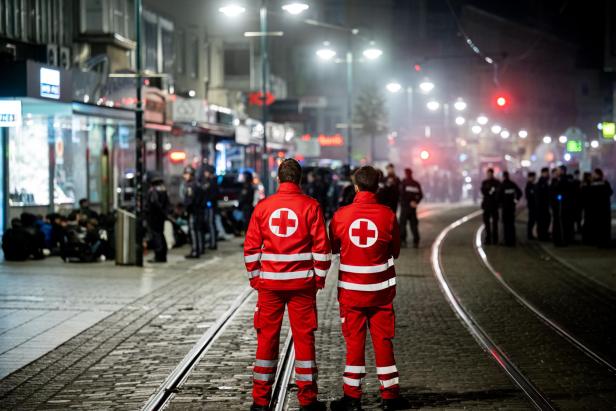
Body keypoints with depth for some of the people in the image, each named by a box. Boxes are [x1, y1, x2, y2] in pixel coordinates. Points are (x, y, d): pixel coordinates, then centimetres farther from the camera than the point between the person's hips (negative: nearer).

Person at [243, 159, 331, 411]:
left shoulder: (263, 207, 2)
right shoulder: (310, 206, -3)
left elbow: (251, 247, 2)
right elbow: (321, 246, -6)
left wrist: (255, 277, 11)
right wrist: (319, 277, 4)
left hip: (269, 283, 1)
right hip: (302, 283, -1)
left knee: (266, 338, 7)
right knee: (304, 338, 5)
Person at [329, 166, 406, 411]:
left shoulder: (341, 215, -6)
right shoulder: (387, 214, -6)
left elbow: (332, 248, 9)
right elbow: (395, 252, 5)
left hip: (351, 289, 0)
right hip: (381, 289, 0)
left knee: (354, 341, 6)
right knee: (383, 340, 7)